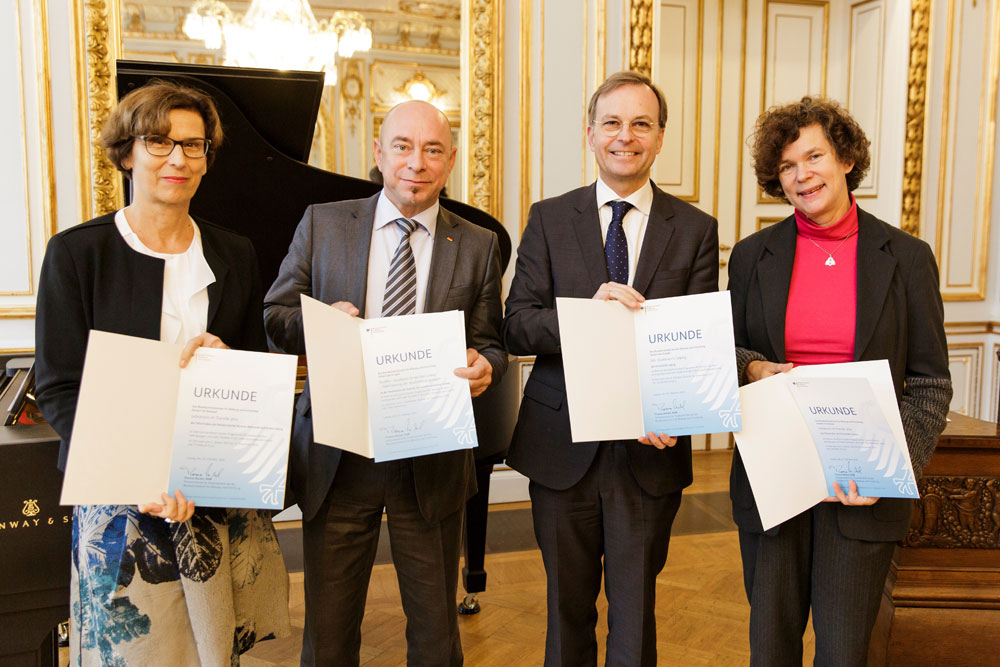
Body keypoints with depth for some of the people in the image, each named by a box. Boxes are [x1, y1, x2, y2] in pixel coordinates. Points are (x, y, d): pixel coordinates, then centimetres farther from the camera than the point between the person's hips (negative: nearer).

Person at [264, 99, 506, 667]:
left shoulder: (478, 246, 3)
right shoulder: (322, 225, 3)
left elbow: (490, 345, 5)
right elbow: (274, 317, 4)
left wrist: (483, 367, -19)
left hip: (431, 462, 0)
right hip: (336, 457, 0)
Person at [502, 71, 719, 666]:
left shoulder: (696, 229, 2)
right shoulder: (549, 219, 2)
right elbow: (517, 327, -5)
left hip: (650, 452, 0)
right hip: (562, 447, 1)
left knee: (635, 615, 12)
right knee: (568, 605, 18)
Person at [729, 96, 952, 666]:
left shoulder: (907, 258, 0)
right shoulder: (752, 256, 4)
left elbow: (931, 381, 0)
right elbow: (728, 352, 12)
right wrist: (753, 369, -12)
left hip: (861, 489, -1)